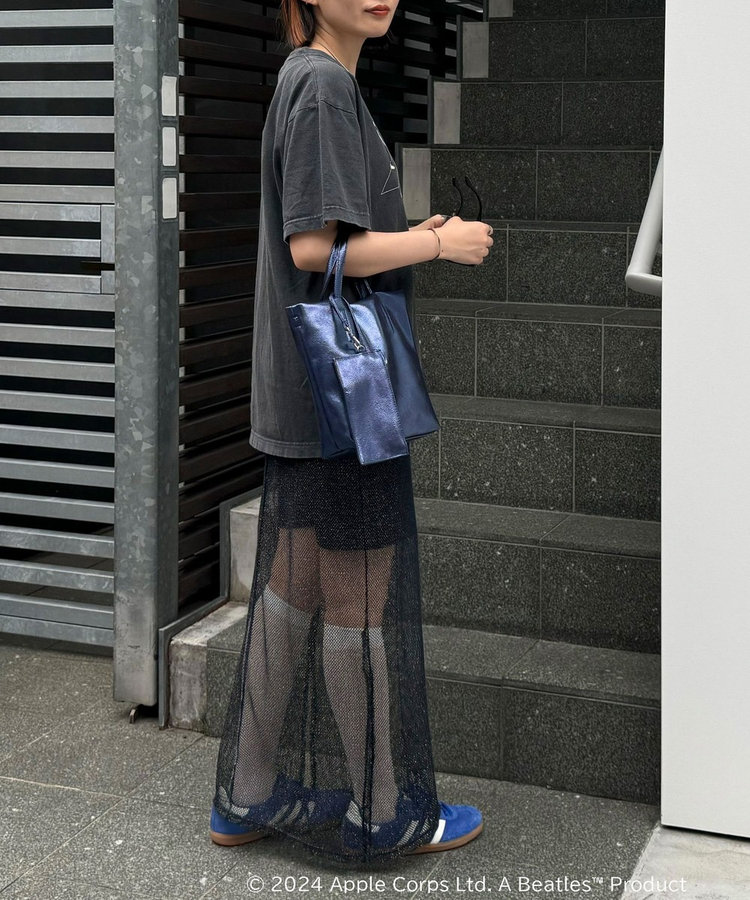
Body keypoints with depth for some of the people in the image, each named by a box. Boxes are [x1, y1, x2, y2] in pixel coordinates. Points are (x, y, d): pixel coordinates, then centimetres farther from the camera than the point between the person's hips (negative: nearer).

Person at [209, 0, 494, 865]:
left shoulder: (312, 82, 16)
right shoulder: (323, 86, -14)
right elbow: (314, 248, -21)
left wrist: (413, 236, 7)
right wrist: (439, 243, -11)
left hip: (300, 400, 10)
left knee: (290, 591, 13)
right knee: (362, 599, 1)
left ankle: (250, 798, 23)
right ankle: (382, 811, 15)